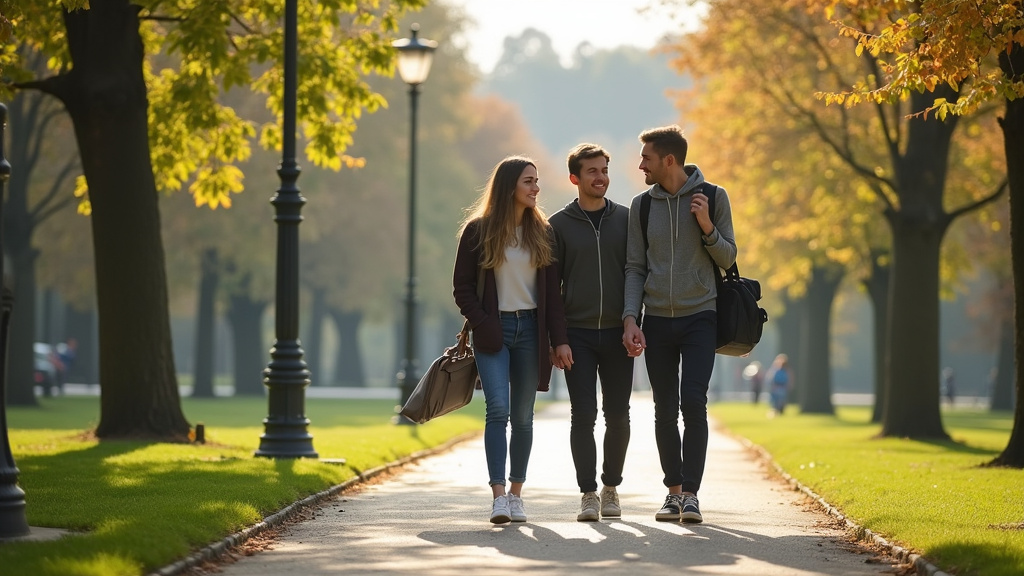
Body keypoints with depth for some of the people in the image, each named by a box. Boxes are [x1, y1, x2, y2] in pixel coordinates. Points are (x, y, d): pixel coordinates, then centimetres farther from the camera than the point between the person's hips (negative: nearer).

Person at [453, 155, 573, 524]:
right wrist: (482, 325, -10)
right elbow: (462, 287, 2)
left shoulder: (542, 233, 9)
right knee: (498, 409, -15)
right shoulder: (478, 231, 0)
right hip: (494, 330, -3)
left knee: (522, 416, 4)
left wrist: (559, 339, 0)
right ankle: (498, 495, -17)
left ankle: (516, 494, 12)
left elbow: (553, 290, 7)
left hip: (530, 329, 3)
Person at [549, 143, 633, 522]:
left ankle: (611, 488, 19)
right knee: (583, 415, -5)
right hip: (578, 334, -1)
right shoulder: (559, 225, 4)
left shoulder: (627, 219, 8)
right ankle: (588, 494, 0)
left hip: (617, 334, 1)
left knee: (618, 416, 4)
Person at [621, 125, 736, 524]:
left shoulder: (712, 197, 1)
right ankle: (673, 491, 15)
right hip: (657, 321, 3)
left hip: (699, 316, -3)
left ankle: (691, 494, -10)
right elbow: (635, 267, 8)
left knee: (693, 402, -14)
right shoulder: (642, 205, 8)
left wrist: (706, 226, -14)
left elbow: (728, 259, 4)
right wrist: (630, 318, -3)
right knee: (665, 412, 5)